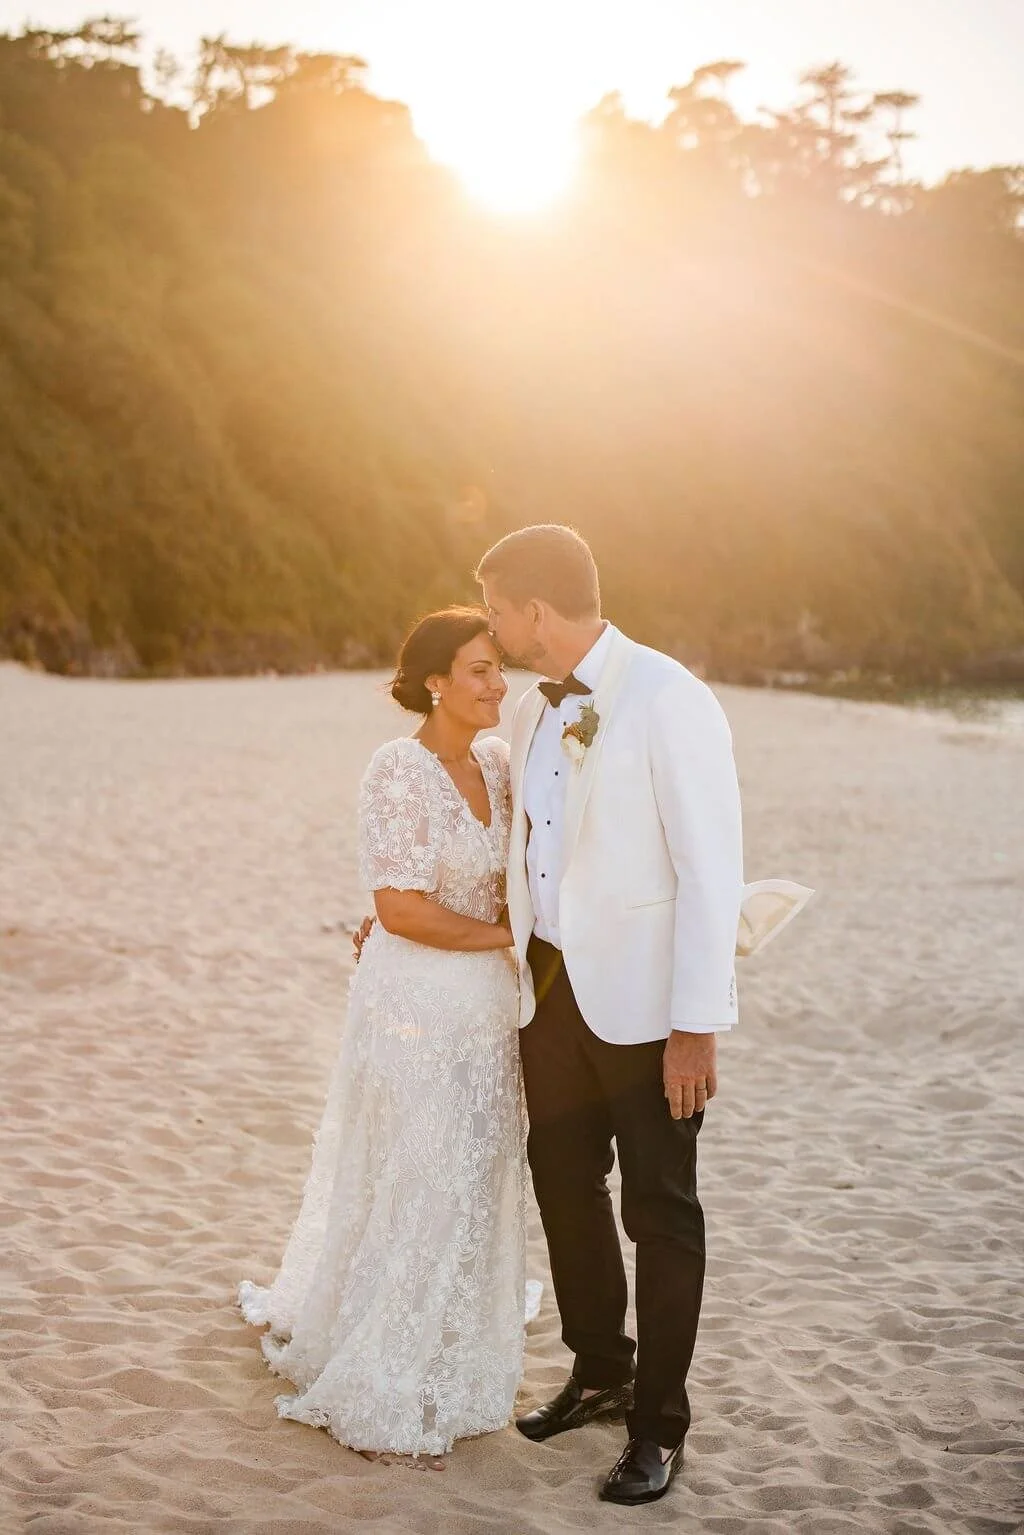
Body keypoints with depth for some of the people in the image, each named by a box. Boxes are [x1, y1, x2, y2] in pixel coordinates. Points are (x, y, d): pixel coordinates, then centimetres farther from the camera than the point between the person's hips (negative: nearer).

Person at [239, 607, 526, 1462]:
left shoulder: (497, 762, 5)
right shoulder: (400, 770, -16)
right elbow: (401, 910, -21)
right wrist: (504, 935, -12)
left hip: (488, 1006, 7)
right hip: (417, 1005, -7)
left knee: (473, 1189, 18)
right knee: (416, 1193, 3)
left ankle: (449, 1371, 39)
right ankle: (387, 1397, 21)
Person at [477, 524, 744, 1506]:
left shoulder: (667, 699, -16)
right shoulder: (532, 711, 8)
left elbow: (710, 868, -18)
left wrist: (696, 1027, -19)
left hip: (644, 1002, -7)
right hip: (551, 987, 7)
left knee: (660, 1213, 6)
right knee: (564, 1187, 17)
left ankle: (658, 1424, 21)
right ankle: (599, 1373, 37)